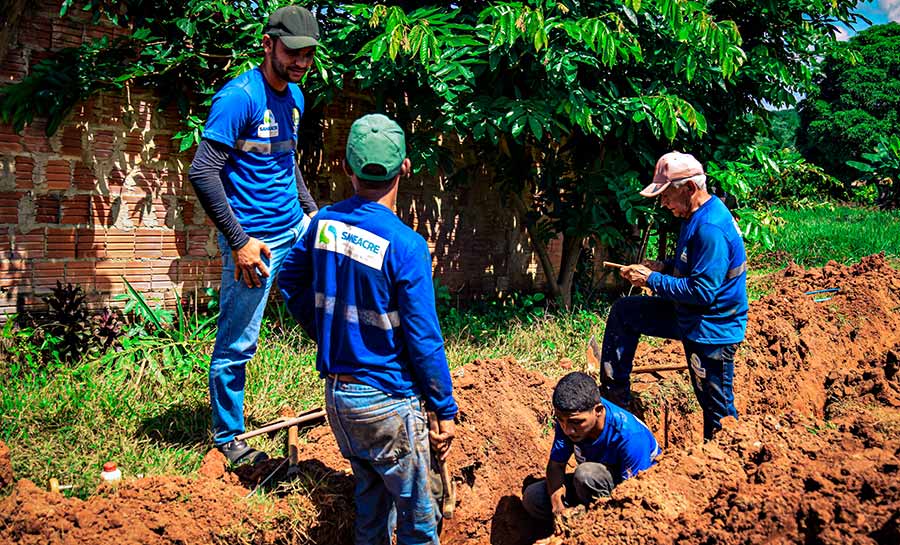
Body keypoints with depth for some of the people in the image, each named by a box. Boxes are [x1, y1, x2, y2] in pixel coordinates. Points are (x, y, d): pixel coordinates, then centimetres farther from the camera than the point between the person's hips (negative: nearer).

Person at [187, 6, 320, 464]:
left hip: (298, 228, 8)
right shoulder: (239, 98, -18)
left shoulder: (294, 95, 9)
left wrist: (311, 210, 18)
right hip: (254, 240, -8)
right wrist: (239, 241, -23)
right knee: (236, 345, 1)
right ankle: (227, 437, 19)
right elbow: (202, 173, -22)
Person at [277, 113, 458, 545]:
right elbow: (423, 339, -17)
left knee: (371, 496, 24)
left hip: (335, 393, 7)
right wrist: (445, 410, -7)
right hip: (385, 402, -6)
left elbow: (290, 281, 12)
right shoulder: (405, 246, -21)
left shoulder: (324, 222, -3)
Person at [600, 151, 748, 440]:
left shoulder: (711, 229, -27)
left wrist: (652, 279, -19)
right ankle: (615, 398, 22)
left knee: (718, 410, 2)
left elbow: (703, 291, -29)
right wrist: (662, 267, 4)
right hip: (688, 315, 11)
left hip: (712, 330, -11)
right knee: (623, 312, 15)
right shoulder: (696, 215, 5)